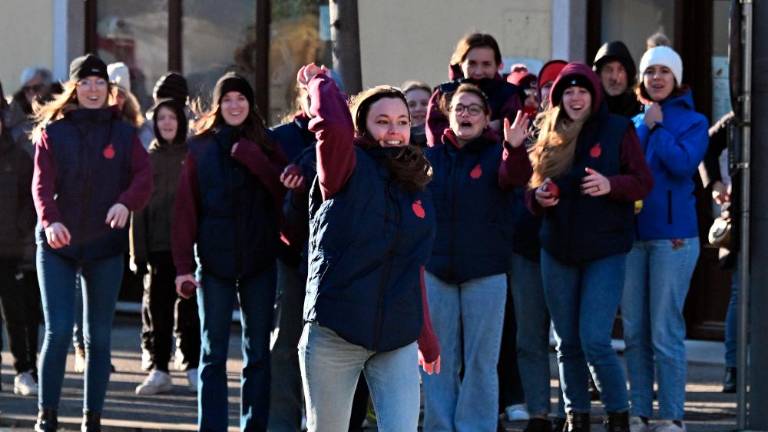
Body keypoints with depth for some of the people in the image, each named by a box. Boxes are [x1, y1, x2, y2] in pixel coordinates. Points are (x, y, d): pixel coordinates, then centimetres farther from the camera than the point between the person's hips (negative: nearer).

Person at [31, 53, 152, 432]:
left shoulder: (123, 134, 7)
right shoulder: (52, 132, 3)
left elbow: (143, 176, -3)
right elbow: (42, 183, -7)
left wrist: (126, 202, -24)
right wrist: (50, 220, -26)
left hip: (106, 246, 2)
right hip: (57, 244, -2)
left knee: (98, 336, 5)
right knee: (58, 330, -9)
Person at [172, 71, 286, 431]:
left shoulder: (265, 148, 7)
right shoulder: (200, 148, 2)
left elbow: (284, 190, -9)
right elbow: (185, 209, -2)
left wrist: (251, 156, -18)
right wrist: (183, 265, -9)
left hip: (259, 261, 1)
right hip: (214, 261, -1)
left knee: (258, 353, 6)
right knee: (213, 353, 2)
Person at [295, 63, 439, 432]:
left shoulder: (417, 191, 11)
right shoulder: (349, 170, -4)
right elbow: (334, 126, -27)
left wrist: (428, 341, 22)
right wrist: (320, 83, -8)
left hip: (397, 340, 4)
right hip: (333, 335, -4)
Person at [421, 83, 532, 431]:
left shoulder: (498, 154, -1)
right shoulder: (431, 157, 8)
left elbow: (515, 176, -23)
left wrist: (515, 149, -44)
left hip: (486, 272, -3)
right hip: (436, 271, 3)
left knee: (481, 361, 1)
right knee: (438, 361, 8)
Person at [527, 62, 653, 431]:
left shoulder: (618, 130, -2)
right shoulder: (547, 135, 7)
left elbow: (643, 181, -4)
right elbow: (530, 188, 15)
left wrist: (610, 185, -22)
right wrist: (537, 196, -8)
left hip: (605, 250, -4)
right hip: (557, 250, 4)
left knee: (595, 341, -12)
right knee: (567, 343, 9)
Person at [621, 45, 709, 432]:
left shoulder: (693, 122, 1)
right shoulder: (633, 123, 15)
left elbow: (683, 164, -16)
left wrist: (657, 127, -9)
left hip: (672, 237, -5)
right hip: (631, 235, 5)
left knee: (665, 333, -7)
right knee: (634, 332, 6)